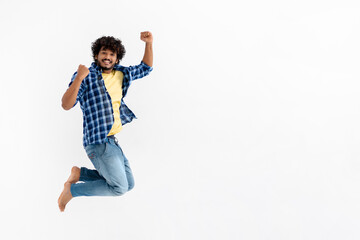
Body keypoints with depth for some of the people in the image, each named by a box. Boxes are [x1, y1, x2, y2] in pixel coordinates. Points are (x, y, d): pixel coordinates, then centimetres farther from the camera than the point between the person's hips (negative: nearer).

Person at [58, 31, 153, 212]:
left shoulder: (121, 74, 13)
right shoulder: (86, 76, -7)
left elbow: (145, 68, 24)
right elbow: (66, 105, -16)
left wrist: (149, 44, 8)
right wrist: (79, 78, -29)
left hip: (111, 141, 8)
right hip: (98, 141, -8)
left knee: (128, 184, 11)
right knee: (119, 187, -11)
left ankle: (79, 173, 14)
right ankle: (71, 190, 4)